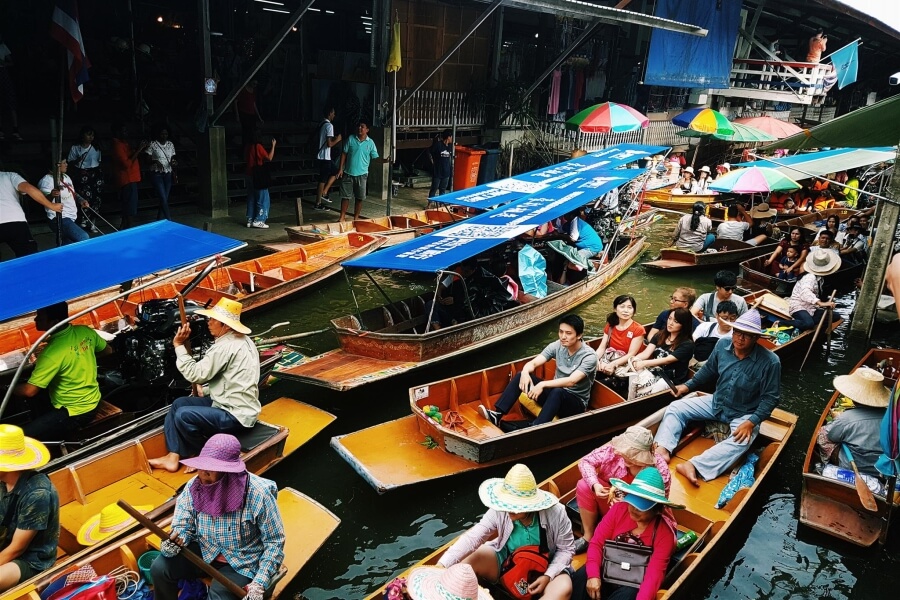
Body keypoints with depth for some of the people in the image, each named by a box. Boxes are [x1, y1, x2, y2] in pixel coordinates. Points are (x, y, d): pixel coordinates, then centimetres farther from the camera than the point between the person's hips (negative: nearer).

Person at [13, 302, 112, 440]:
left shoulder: (52, 352, -27)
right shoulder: (85, 331, -7)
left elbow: (29, 391, -21)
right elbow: (108, 350, 12)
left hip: (75, 413, -8)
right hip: (92, 402, 8)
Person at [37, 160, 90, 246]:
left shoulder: (66, 177, 13)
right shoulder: (46, 180, -13)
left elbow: (73, 193, 27)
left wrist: (81, 200, 6)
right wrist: (51, 195, -43)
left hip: (70, 218, 10)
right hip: (60, 219, -10)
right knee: (84, 238, -25)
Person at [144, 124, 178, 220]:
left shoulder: (170, 144, 8)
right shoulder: (152, 145, -7)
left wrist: (174, 163, -8)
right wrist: (155, 162, -24)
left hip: (168, 174, 5)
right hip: (156, 174, -5)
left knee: (165, 199, 6)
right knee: (163, 198, -12)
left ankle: (158, 220, 18)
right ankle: (169, 221, -12)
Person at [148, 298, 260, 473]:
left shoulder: (226, 347, -23)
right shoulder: (242, 340, 9)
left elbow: (196, 374, -19)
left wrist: (179, 345, -11)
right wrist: (206, 391, 9)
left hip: (236, 415, -11)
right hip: (237, 405, 11)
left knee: (183, 415, -19)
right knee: (179, 404, 9)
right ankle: (173, 457, 10)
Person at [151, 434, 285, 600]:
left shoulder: (258, 494, -27)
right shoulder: (194, 486, -12)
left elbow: (275, 541, -19)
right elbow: (183, 525, -1)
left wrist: (259, 584, -26)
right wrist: (177, 539, -26)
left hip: (241, 562, -5)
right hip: (204, 549, 5)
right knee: (159, 568, -12)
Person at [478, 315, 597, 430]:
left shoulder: (589, 356, -20)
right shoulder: (557, 346, -4)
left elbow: (571, 381, -32)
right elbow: (533, 363, -10)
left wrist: (542, 384, -41)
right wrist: (525, 372, -34)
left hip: (576, 403, -6)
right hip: (555, 395, 6)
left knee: (558, 392, -40)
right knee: (521, 375, -12)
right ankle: (497, 415, -20)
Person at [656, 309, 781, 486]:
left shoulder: (770, 361, -22)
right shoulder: (722, 345, -8)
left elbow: (771, 397, -17)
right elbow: (708, 371, 11)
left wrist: (751, 422, -26)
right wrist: (688, 385, 5)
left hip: (744, 414, -5)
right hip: (716, 402, 5)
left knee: (741, 441, -36)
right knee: (675, 408, -10)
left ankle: (694, 466, -48)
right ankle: (663, 449, -30)